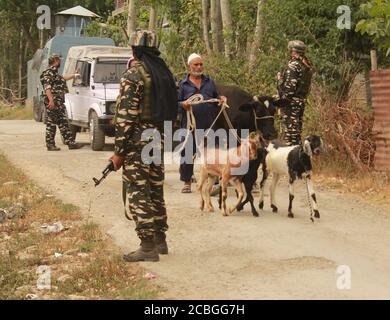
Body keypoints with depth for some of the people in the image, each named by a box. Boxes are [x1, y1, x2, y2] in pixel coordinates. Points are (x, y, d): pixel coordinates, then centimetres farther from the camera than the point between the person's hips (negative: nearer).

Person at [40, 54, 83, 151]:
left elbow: (63, 78, 43)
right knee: (51, 124, -6)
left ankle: (71, 143, 9)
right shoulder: (48, 73, -8)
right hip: (52, 103, -10)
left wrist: (74, 75, 53)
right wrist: (51, 100, -27)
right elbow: (47, 87, -18)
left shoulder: (55, 73, 22)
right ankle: (50, 144, -3)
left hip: (59, 103, 10)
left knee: (63, 123, 8)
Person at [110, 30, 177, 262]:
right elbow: (172, 109, 14)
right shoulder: (164, 73, 11)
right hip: (159, 139, 8)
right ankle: (160, 241, 24)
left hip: (137, 141, -8)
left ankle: (148, 247, -5)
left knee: (138, 193, -4)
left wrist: (119, 151, -13)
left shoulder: (134, 75, -13)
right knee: (156, 190, 16)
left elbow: (126, 116, -17)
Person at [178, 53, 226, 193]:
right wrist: (183, 104, -19)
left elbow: (216, 97, 22)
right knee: (188, 153, 2)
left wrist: (221, 99, 0)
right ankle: (187, 182, 14)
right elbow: (176, 103, 3)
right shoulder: (183, 84, 5)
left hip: (209, 124, 2)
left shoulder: (209, 82, 15)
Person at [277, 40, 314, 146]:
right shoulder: (308, 65, 11)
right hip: (303, 99, 9)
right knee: (298, 123, 15)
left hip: (293, 100, -9)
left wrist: (284, 98, -12)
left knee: (290, 125, -6)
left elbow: (290, 85, -20)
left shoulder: (294, 65, -16)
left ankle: (290, 146, -6)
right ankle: (298, 145, 21)